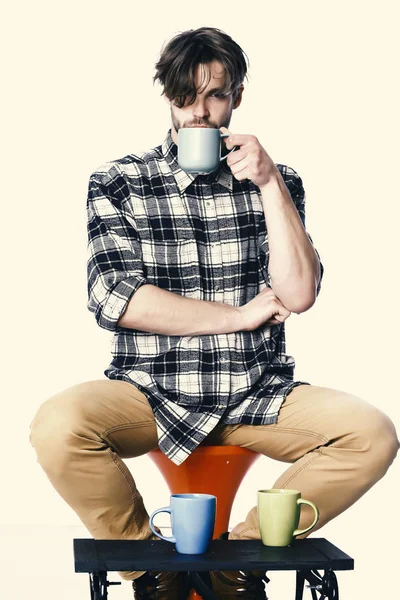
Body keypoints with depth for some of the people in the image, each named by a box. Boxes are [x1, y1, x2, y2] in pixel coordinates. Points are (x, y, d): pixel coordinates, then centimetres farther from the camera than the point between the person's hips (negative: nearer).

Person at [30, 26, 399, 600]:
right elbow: (113, 301, -9)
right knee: (57, 426, -31)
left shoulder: (276, 183, 9)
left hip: (258, 396, 2)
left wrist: (269, 183, -11)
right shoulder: (117, 183, 4)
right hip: (152, 395, -1)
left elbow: (298, 294, -4)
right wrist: (241, 315, -7)